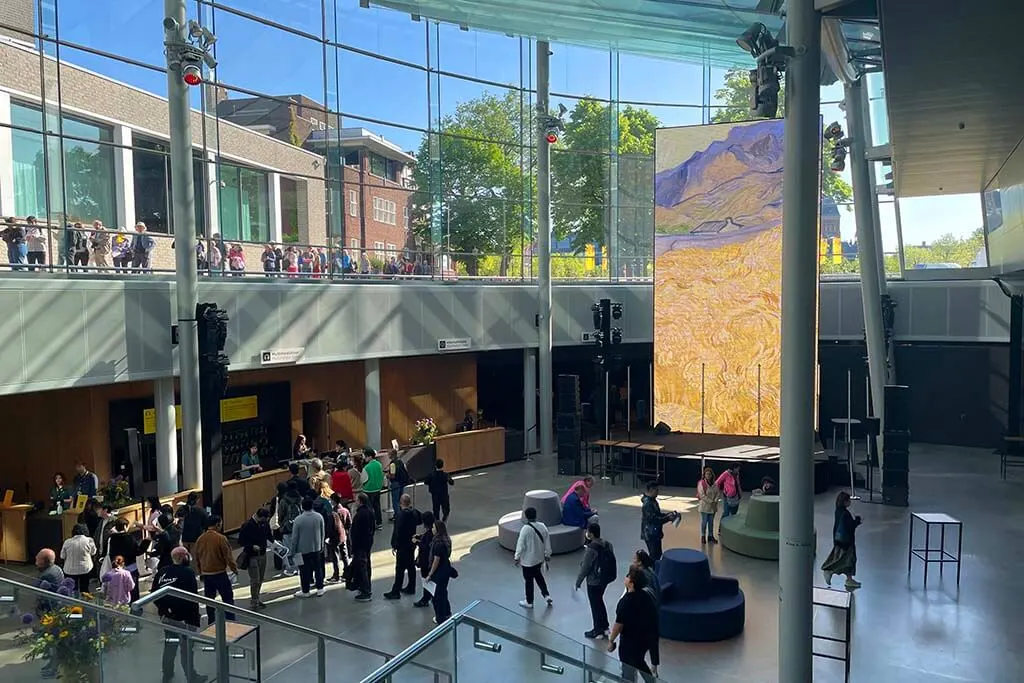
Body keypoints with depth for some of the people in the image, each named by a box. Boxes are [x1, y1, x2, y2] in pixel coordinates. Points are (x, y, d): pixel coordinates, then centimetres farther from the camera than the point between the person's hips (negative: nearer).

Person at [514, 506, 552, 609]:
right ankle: (546, 595, 26)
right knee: (539, 576, 27)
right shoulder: (543, 526, -8)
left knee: (529, 581, 9)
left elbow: (521, 544, -18)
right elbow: (547, 542, 2)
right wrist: (547, 554, 15)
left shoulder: (526, 529, -24)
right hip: (539, 558, 6)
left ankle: (529, 602, 21)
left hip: (528, 560, -6)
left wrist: (517, 557, -6)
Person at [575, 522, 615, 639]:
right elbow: (611, 562, 5)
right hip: (605, 579, 8)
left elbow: (585, 567, -19)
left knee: (595, 605, 9)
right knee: (600, 602, 25)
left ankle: (598, 631, 22)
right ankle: (605, 627, 34)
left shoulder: (591, 549, -25)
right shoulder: (607, 545, -3)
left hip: (593, 582, -7)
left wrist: (578, 581, -6)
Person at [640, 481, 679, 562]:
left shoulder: (652, 500, 9)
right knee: (655, 555, -4)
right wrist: (668, 518, -19)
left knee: (657, 554, 16)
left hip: (654, 533, 10)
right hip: (651, 534, -10)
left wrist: (668, 514, 5)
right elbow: (654, 519, -25)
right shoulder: (648, 503, -23)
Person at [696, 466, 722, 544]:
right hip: (704, 506, -5)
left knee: (711, 522, 14)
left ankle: (710, 536, 25)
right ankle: (703, 537, 14)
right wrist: (711, 501, -18)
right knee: (704, 522, 1)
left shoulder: (714, 484, 5)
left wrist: (715, 501, -11)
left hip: (713, 507, 5)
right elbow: (702, 495, -18)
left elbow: (718, 493, 6)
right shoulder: (701, 483, -13)